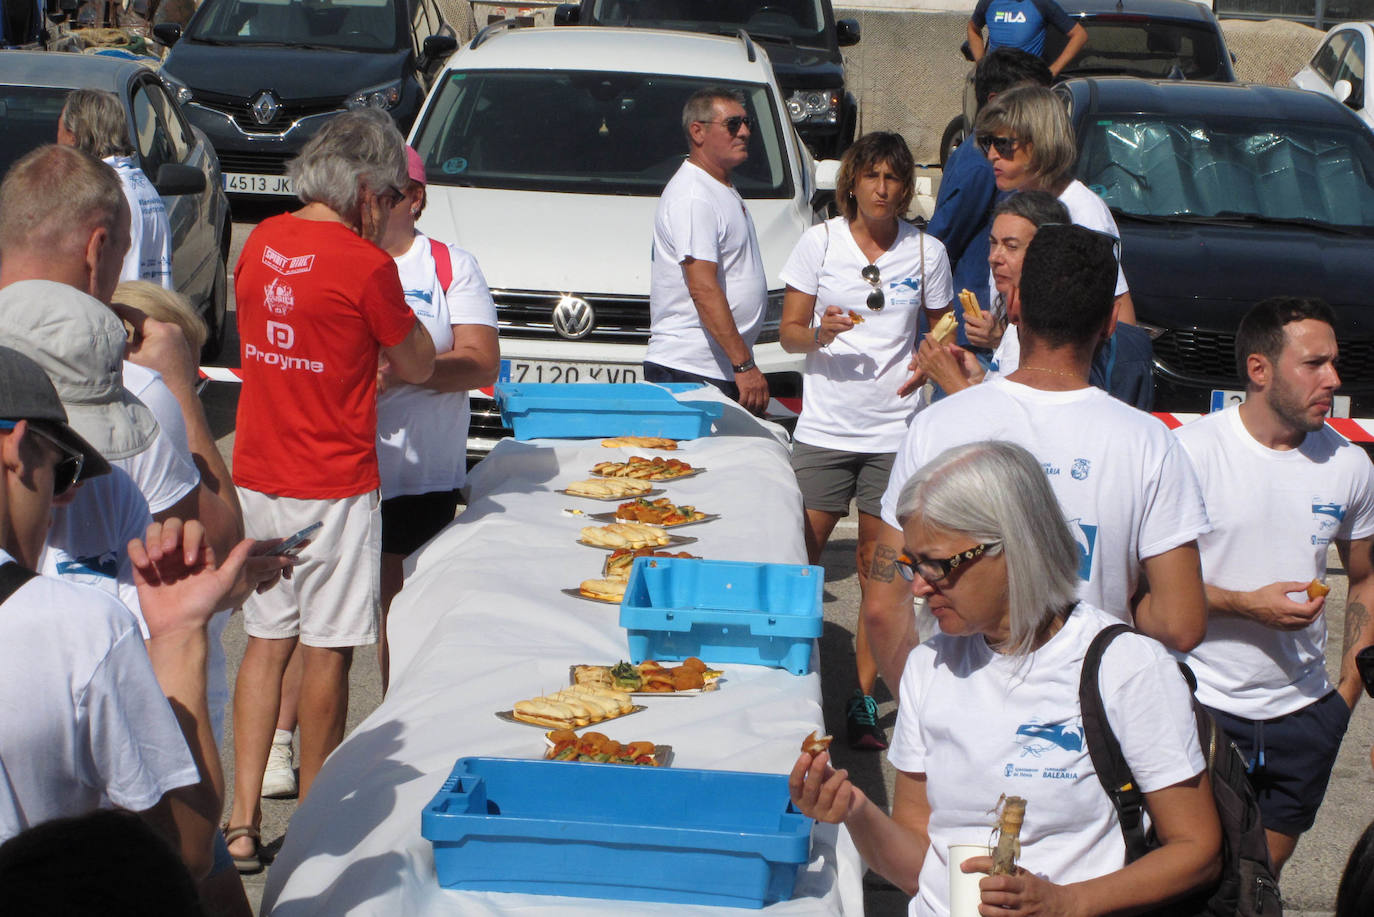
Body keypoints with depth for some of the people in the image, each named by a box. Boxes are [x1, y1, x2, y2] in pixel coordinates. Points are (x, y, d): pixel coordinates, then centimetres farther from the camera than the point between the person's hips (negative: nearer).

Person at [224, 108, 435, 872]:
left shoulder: (263, 242, 4)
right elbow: (419, 366, -4)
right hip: (333, 482, -6)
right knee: (326, 651, 6)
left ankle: (243, 823, 14)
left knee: (266, 641, 14)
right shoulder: (366, 264, -16)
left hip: (257, 474, 6)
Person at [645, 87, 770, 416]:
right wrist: (744, 364, -24)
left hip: (725, 372, 9)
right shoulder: (692, 197, -13)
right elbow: (703, 289, -21)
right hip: (690, 370, -9)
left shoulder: (724, 190, 20)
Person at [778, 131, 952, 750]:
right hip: (825, 426, 0)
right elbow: (789, 332, 4)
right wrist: (820, 334, -18)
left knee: (878, 565, 4)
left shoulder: (927, 251, 3)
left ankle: (863, 700, 12)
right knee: (799, 556, -1)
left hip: (894, 430, 0)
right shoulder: (820, 242, 1)